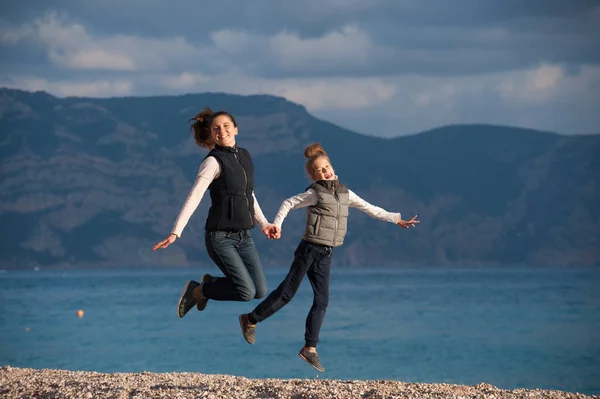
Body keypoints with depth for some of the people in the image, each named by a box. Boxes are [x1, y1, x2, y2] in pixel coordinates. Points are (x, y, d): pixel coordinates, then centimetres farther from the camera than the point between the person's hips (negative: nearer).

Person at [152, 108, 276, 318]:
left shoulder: (245, 156, 10)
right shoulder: (213, 161, -11)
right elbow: (193, 198, -20)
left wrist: (263, 224, 19)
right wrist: (175, 233, -29)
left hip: (244, 236, 7)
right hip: (220, 237, -7)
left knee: (260, 291, -4)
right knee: (246, 292, -17)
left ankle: (210, 283, 21)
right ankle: (196, 290, 7)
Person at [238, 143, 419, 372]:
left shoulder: (345, 193, 10)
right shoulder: (315, 194, -8)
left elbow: (370, 209, 17)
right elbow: (288, 204, -8)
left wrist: (396, 220, 19)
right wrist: (276, 225, -22)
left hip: (325, 254, 6)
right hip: (309, 249, -6)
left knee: (321, 300, 1)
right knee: (287, 293, -3)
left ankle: (310, 348, 5)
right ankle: (250, 320, 14)